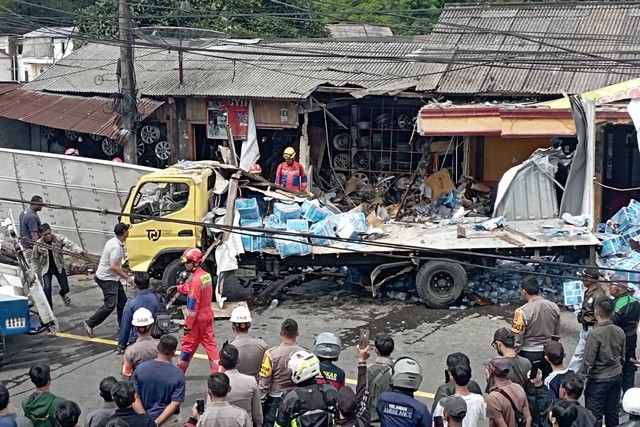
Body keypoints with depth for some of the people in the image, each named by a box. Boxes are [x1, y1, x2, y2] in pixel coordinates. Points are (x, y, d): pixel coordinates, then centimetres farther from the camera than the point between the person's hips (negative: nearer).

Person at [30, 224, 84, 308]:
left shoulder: (59, 238, -16)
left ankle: (63, 294, 46)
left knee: (65, 289, 6)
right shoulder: (38, 244, -12)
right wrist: (35, 272, -8)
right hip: (46, 268, -1)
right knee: (47, 289, -17)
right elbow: (34, 260, 0)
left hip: (59, 267, 1)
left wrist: (79, 250, -52)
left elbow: (70, 244, -32)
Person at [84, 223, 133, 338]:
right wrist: (127, 278, -26)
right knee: (110, 305, -14)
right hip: (107, 279, -11)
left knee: (122, 300, 16)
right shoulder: (116, 247, -25)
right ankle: (90, 324, -6)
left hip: (112, 277, 11)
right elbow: (113, 266, -32)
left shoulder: (113, 241, 6)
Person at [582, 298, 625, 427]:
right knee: (613, 412, 15)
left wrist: (583, 376, -3)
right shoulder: (620, 332, -3)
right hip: (617, 377, 6)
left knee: (594, 416, 4)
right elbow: (622, 357, 9)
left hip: (598, 380, -6)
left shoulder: (595, 334, -21)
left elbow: (588, 361, -17)